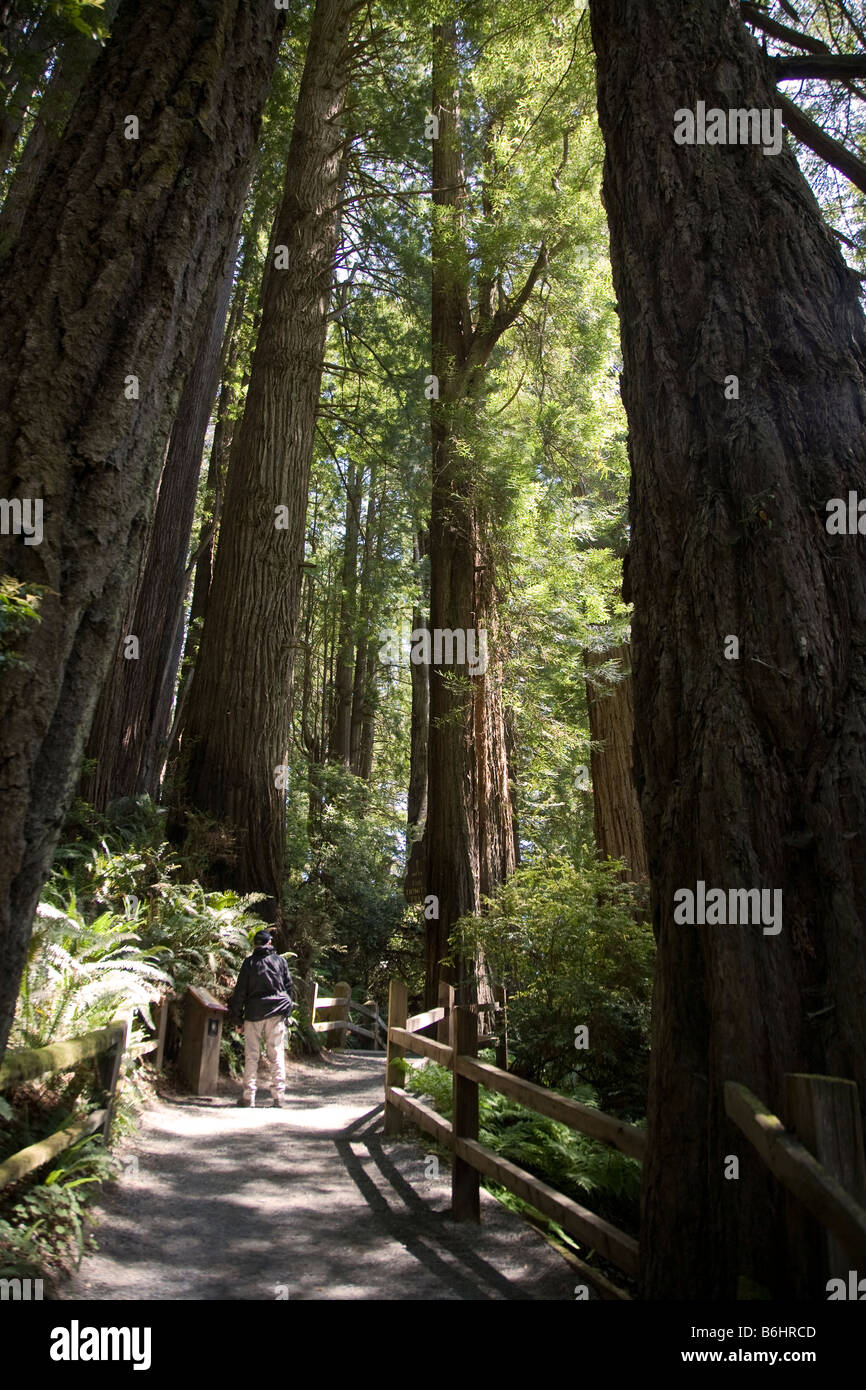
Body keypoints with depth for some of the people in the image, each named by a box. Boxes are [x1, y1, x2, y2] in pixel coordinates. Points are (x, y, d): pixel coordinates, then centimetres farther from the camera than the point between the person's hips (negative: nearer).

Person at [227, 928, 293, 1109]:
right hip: (277, 1014, 1)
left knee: (251, 1056, 7)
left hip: (254, 1014, -1)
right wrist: (287, 1014, 16)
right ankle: (278, 1098, 1)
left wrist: (236, 1018, 7)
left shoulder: (249, 962, 1)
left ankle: (248, 1097, 10)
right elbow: (289, 987, 8)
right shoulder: (280, 961, 4)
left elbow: (240, 991, 1)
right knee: (277, 1056, 3)